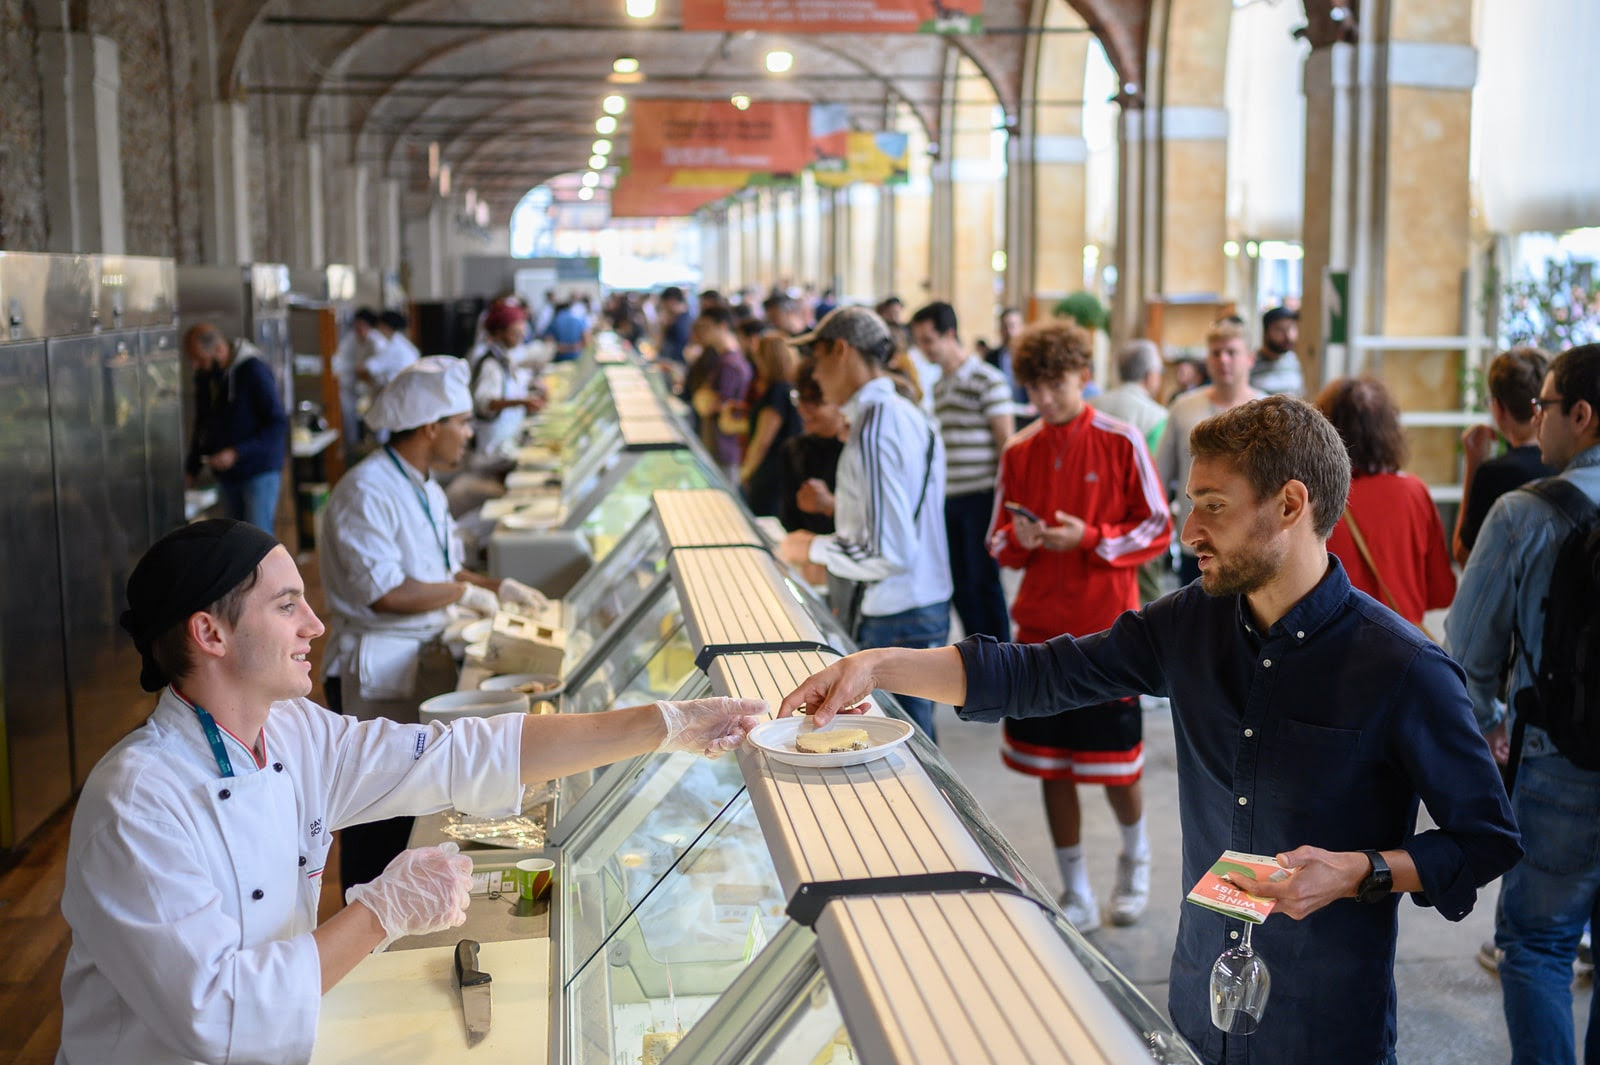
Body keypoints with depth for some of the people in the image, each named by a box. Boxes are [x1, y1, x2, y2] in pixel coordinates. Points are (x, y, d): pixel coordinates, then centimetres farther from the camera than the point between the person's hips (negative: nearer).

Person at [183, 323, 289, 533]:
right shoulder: (204, 376, 8)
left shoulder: (253, 370, -15)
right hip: (227, 476, 7)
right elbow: (202, 425, 19)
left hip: (259, 471, -7)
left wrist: (237, 453, -23)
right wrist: (191, 469, 9)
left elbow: (278, 424, -17)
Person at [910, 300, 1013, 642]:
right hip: (948, 498, 7)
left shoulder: (987, 380, -8)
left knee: (983, 580, -3)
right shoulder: (938, 385, 15)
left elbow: (1006, 441, -10)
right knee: (960, 585, 9)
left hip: (981, 496, -7)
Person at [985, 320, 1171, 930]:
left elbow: (1157, 530, -4)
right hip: (1040, 627, 4)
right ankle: (1076, 895, 21)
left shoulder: (1121, 442, -6)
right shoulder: (1019, 452, 5)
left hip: (1107, 627, -3)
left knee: (1114, 764, 4)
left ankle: (1136, 856, 36)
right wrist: (1018, 539, -12)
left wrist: (1090, 538, -16)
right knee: (1049, 763, 7)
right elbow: (999, 542, 11)